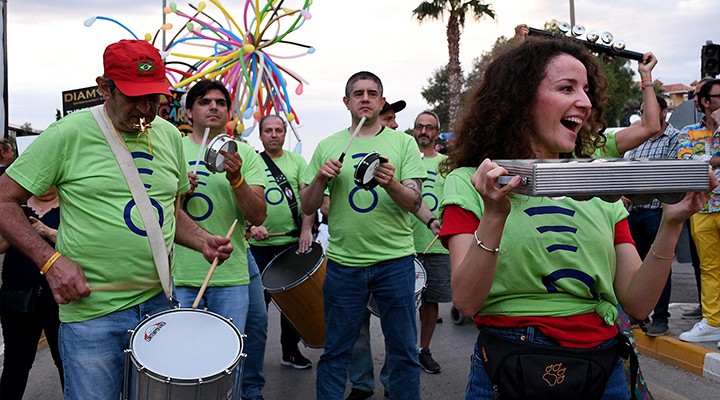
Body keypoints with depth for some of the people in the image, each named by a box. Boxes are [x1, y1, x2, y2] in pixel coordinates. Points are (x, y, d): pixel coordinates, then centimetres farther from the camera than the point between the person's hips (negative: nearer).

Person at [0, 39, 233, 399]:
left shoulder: (169, 136, 7)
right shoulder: (69, 134, -10)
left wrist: (201, 240, 1)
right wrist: (51, 259, -17)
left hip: (159, 302, 5)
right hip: (91, 310, -5)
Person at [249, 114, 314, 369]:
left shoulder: (297, 161, 8)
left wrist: (306, 229, -12)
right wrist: (253, 226, -21)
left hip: (294, 241, 2)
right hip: (260, 244, -1)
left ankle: (291, 350, 24)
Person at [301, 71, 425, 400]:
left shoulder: (403, 143, 3)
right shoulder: (327, 147, 7)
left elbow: (414, 203, -6)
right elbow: (307, 208, 7)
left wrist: (390, 183, -26)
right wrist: (320, 178, -12)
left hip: (395, 261, -1)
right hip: (343, 262, 1)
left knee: (404, 352, 8)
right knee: (335, 351, 10)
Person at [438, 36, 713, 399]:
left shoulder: (598, 184, 6)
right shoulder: (470, 183, -5)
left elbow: (638, 303, 1)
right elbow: (467, 302, -14)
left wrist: (670, 225, -12)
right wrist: (494, 215, -26)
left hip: (603, 369, 4)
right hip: (512, 370, -3)